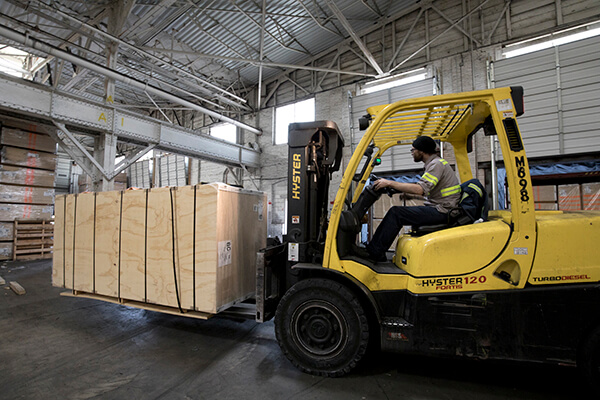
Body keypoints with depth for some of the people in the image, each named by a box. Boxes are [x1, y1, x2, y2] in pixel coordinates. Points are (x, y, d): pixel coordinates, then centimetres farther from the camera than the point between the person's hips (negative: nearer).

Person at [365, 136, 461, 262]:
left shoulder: (436, 164, -13)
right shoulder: (434, 163, 19)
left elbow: (420, 189, -27)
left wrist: (390, 183, -24)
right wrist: (410, 195, 14)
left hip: (441, 212, -10)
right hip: (438, 209, 10)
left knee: (396, 213, -17)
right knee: (395, 212, 3)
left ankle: (376, 253, -9)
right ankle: (371, 248, 2)